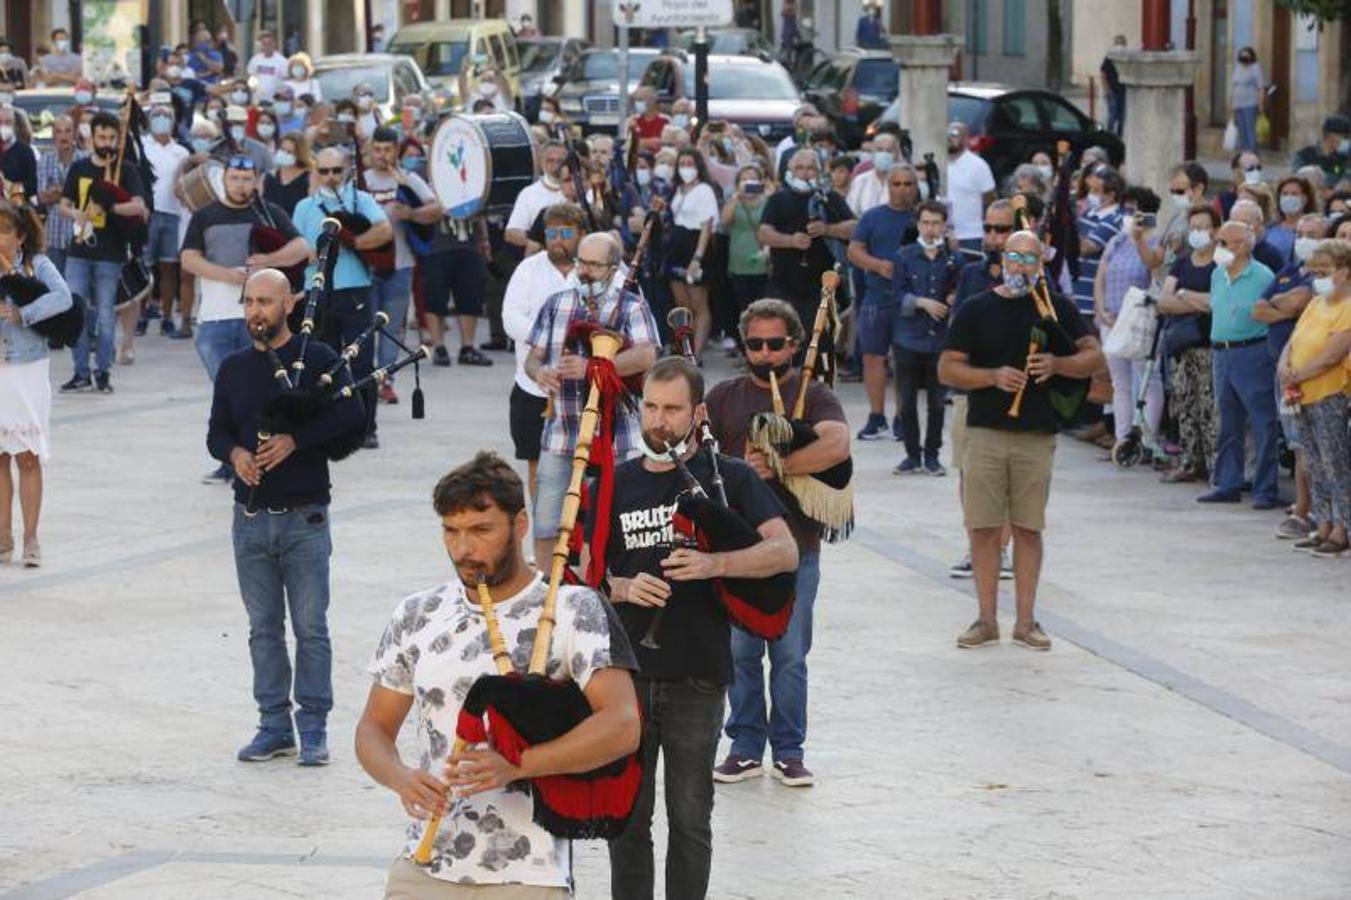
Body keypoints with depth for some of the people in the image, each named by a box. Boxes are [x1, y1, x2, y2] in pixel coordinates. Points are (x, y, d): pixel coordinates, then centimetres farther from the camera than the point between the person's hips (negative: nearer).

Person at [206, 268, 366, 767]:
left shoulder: (317, 358, -2)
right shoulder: (233, 368, 11)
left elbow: (350, 413, -14)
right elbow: (217, 432, 13)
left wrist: (294, 439, -21)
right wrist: (235, 453, -10)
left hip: (303, 516, -4)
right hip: (251, 516, 4)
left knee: (310, 628, -1)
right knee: (264, 628, 8)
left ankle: (313, 726, 6)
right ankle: (275, 725, 15)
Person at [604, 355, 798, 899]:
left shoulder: (729, 478, 0)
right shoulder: (616, 484, 8)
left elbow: (785, 552, -9)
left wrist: (715, 564, -24)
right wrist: (624, 589, -13)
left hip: (697, 678, -2)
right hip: (626, 672, 2)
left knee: (690, 821, 6)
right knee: (626, 817, 9)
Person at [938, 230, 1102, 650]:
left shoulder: (1056, 308, 6)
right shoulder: (975, 309, 5)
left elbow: (1093, 356, 6)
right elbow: (947, 369, 2)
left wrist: (1056, 364, -13)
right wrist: (994, 376, -14)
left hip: (1037, 435, 0)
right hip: (985, 431, 0)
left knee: (1028, 528, 5)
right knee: (983, 528, 1)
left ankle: (1026, 621, 11)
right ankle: (987, 620, 9)